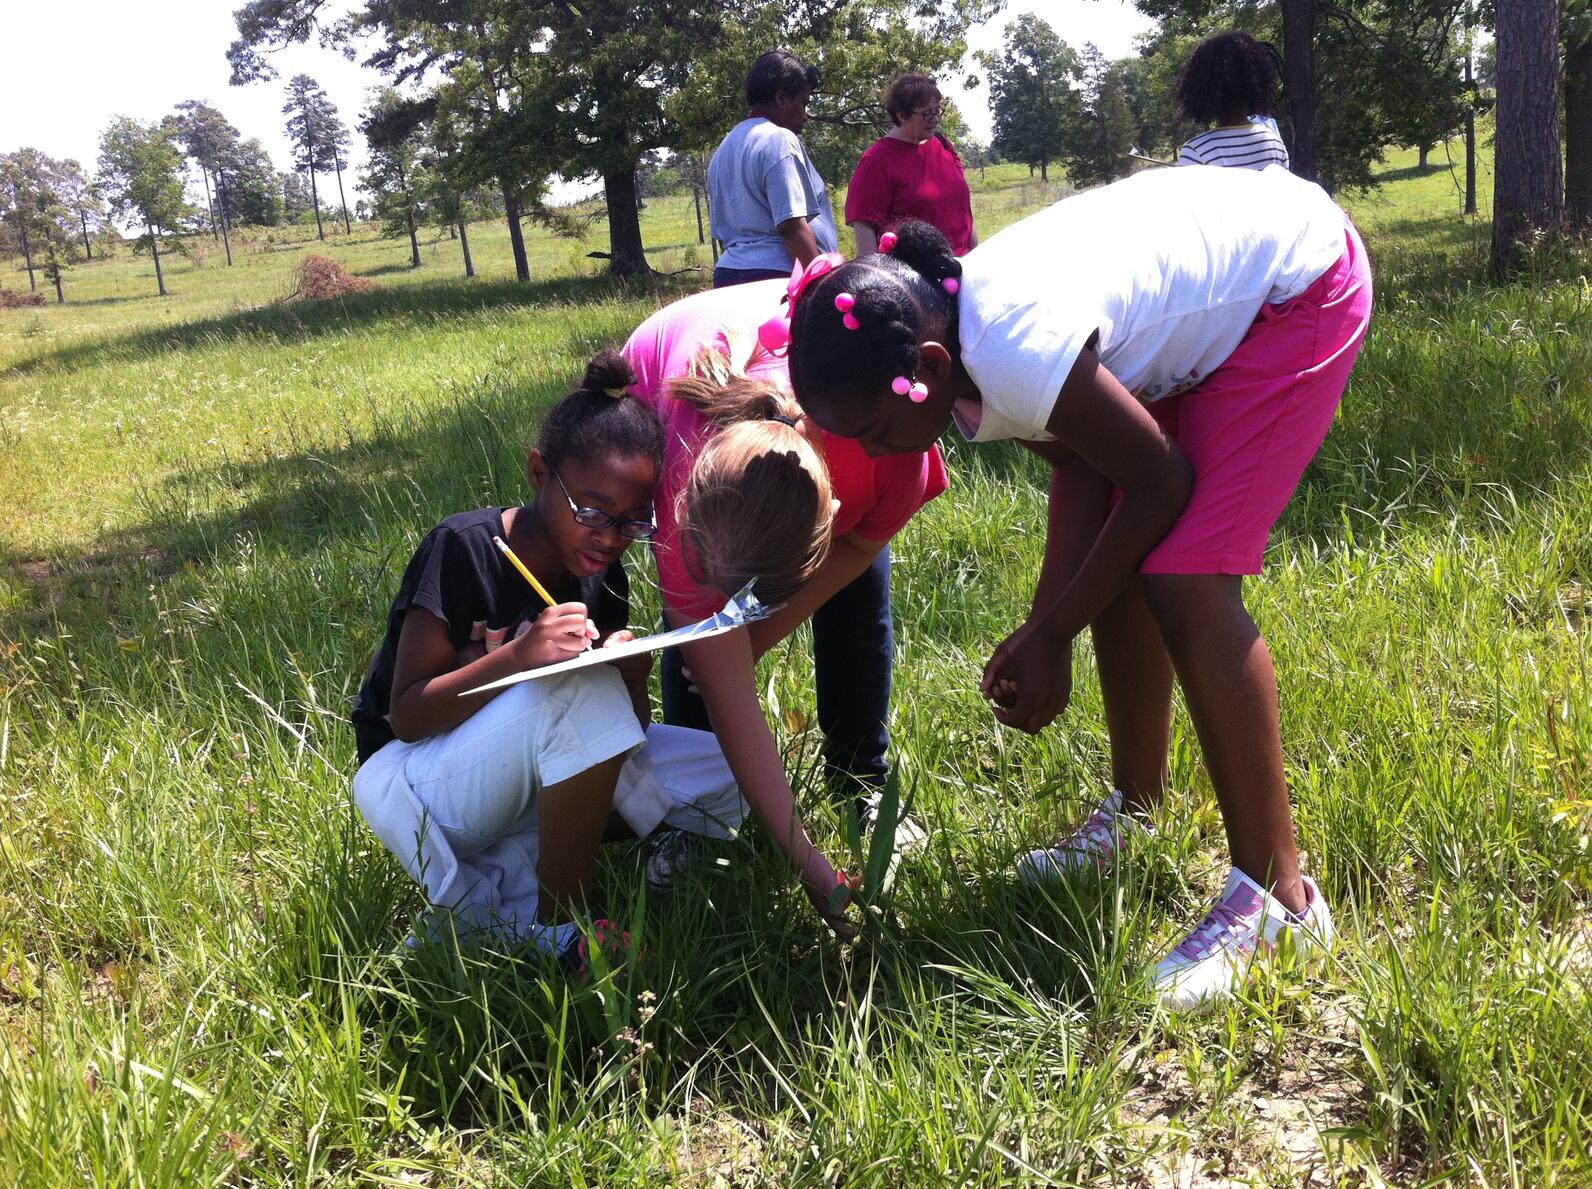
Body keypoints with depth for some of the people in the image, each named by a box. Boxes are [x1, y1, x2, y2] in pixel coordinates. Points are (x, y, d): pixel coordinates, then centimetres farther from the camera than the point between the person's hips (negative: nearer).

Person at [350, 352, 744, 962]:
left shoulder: (602, 578, -3)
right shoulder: (463, 549, -20)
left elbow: (625, 731, -1)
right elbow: (406, 716, -23)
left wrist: (631, 675, -24)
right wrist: (517, 656, -39)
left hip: (523, 782, 7)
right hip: (409, 780, -7)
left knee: (725, 779, -9)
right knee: (576, 689, -35)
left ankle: (488, 892, -9)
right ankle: (559, 928, -18)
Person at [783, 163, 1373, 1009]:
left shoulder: (1015, 359, -36)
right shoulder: (954, 340, -10)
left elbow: (1162, 484, -22)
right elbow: (1082, 472, -1)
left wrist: (1051, 633, -13)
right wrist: (1043, 629, -7)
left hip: (1301, 286, -8)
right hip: (1211, 272, 9)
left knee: (1185, 583, -18)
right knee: (1116, 566, 7)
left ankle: (1276, 897, -7)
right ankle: (1136, 809, 27)